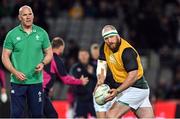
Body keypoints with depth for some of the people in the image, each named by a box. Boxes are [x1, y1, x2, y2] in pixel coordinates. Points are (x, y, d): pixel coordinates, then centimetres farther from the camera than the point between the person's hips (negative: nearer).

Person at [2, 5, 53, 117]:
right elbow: (5, 57, 1)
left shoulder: (41, 33, 6)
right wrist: (15, 72, -13)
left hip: (36, 80, 2)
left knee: (37, 114, 5)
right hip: (17, 82, -2)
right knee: (16, 114, -3)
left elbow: (49, 53, 12)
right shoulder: (12, 34, 0)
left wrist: (43, 63, -10)